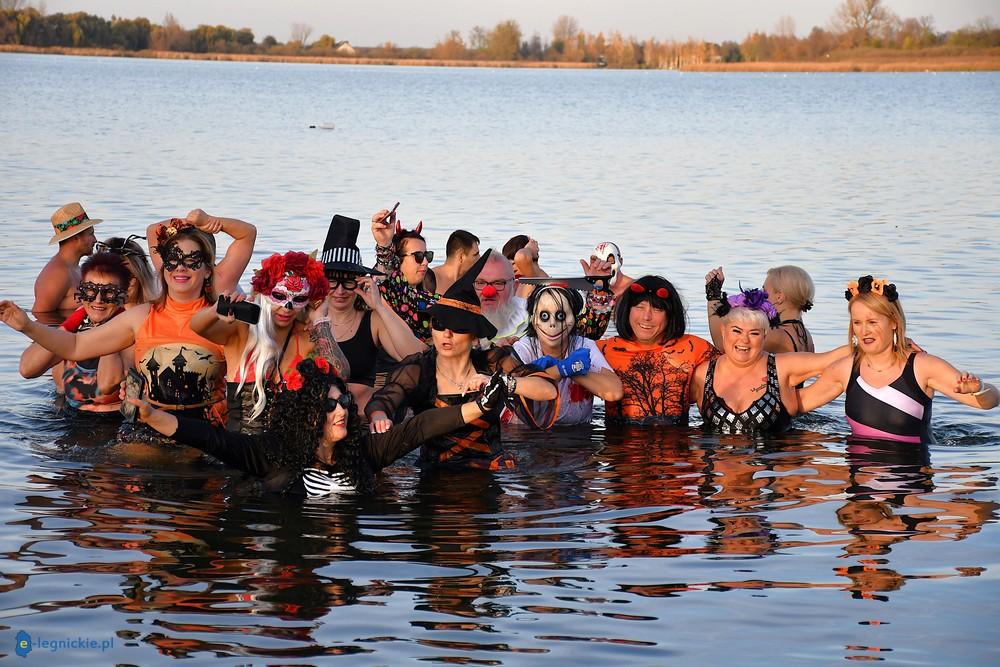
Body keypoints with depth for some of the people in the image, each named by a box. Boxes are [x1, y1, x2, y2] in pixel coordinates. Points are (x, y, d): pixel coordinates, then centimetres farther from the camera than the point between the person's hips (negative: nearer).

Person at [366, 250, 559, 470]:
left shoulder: (492, 363, 1)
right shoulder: (417, 371, 0)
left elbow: (548, 391, -9)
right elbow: (382, 401, -17)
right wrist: (379, 417, -42)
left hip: (490, 468, -1)